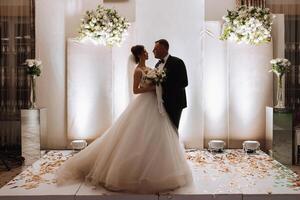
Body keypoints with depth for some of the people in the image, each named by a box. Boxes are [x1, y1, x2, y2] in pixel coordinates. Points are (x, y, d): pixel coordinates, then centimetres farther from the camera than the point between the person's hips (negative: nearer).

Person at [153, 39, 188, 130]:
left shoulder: (177, 62, -8)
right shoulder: (158, 65, 15)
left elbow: (184, 82, -14)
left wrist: (165, 89, -21)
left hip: (174, 103, -7)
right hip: (161, 103, 7)